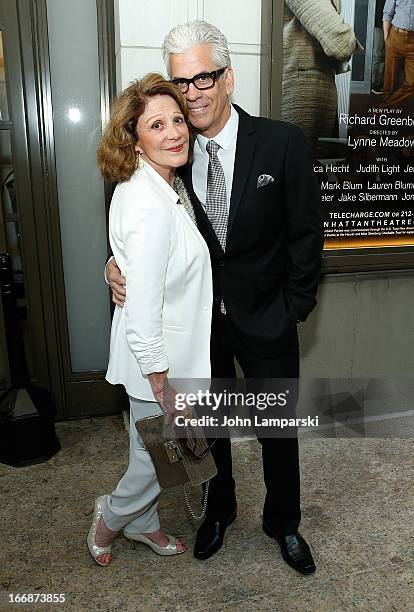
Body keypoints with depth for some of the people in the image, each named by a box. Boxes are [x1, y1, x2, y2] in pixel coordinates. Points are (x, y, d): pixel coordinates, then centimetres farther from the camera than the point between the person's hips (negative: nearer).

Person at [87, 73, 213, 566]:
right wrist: (163, 388, -21)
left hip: (169, 351, 9)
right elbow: (142, 312, -28)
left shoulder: (165, 185, 3)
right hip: (159, 359, -9)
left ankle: (142, 523, 49)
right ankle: (111, 516, 42)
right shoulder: (148, 206, -28)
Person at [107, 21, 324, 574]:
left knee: (278, 427, 15)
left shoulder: (281, 142, -11)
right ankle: (219, 509, 47)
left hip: (266, 319, -2)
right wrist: (119, 262, -16)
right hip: (199, 319, 2)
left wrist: (293, 307, -9)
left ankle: (283, 522, 42)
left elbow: (306, 230, -8)